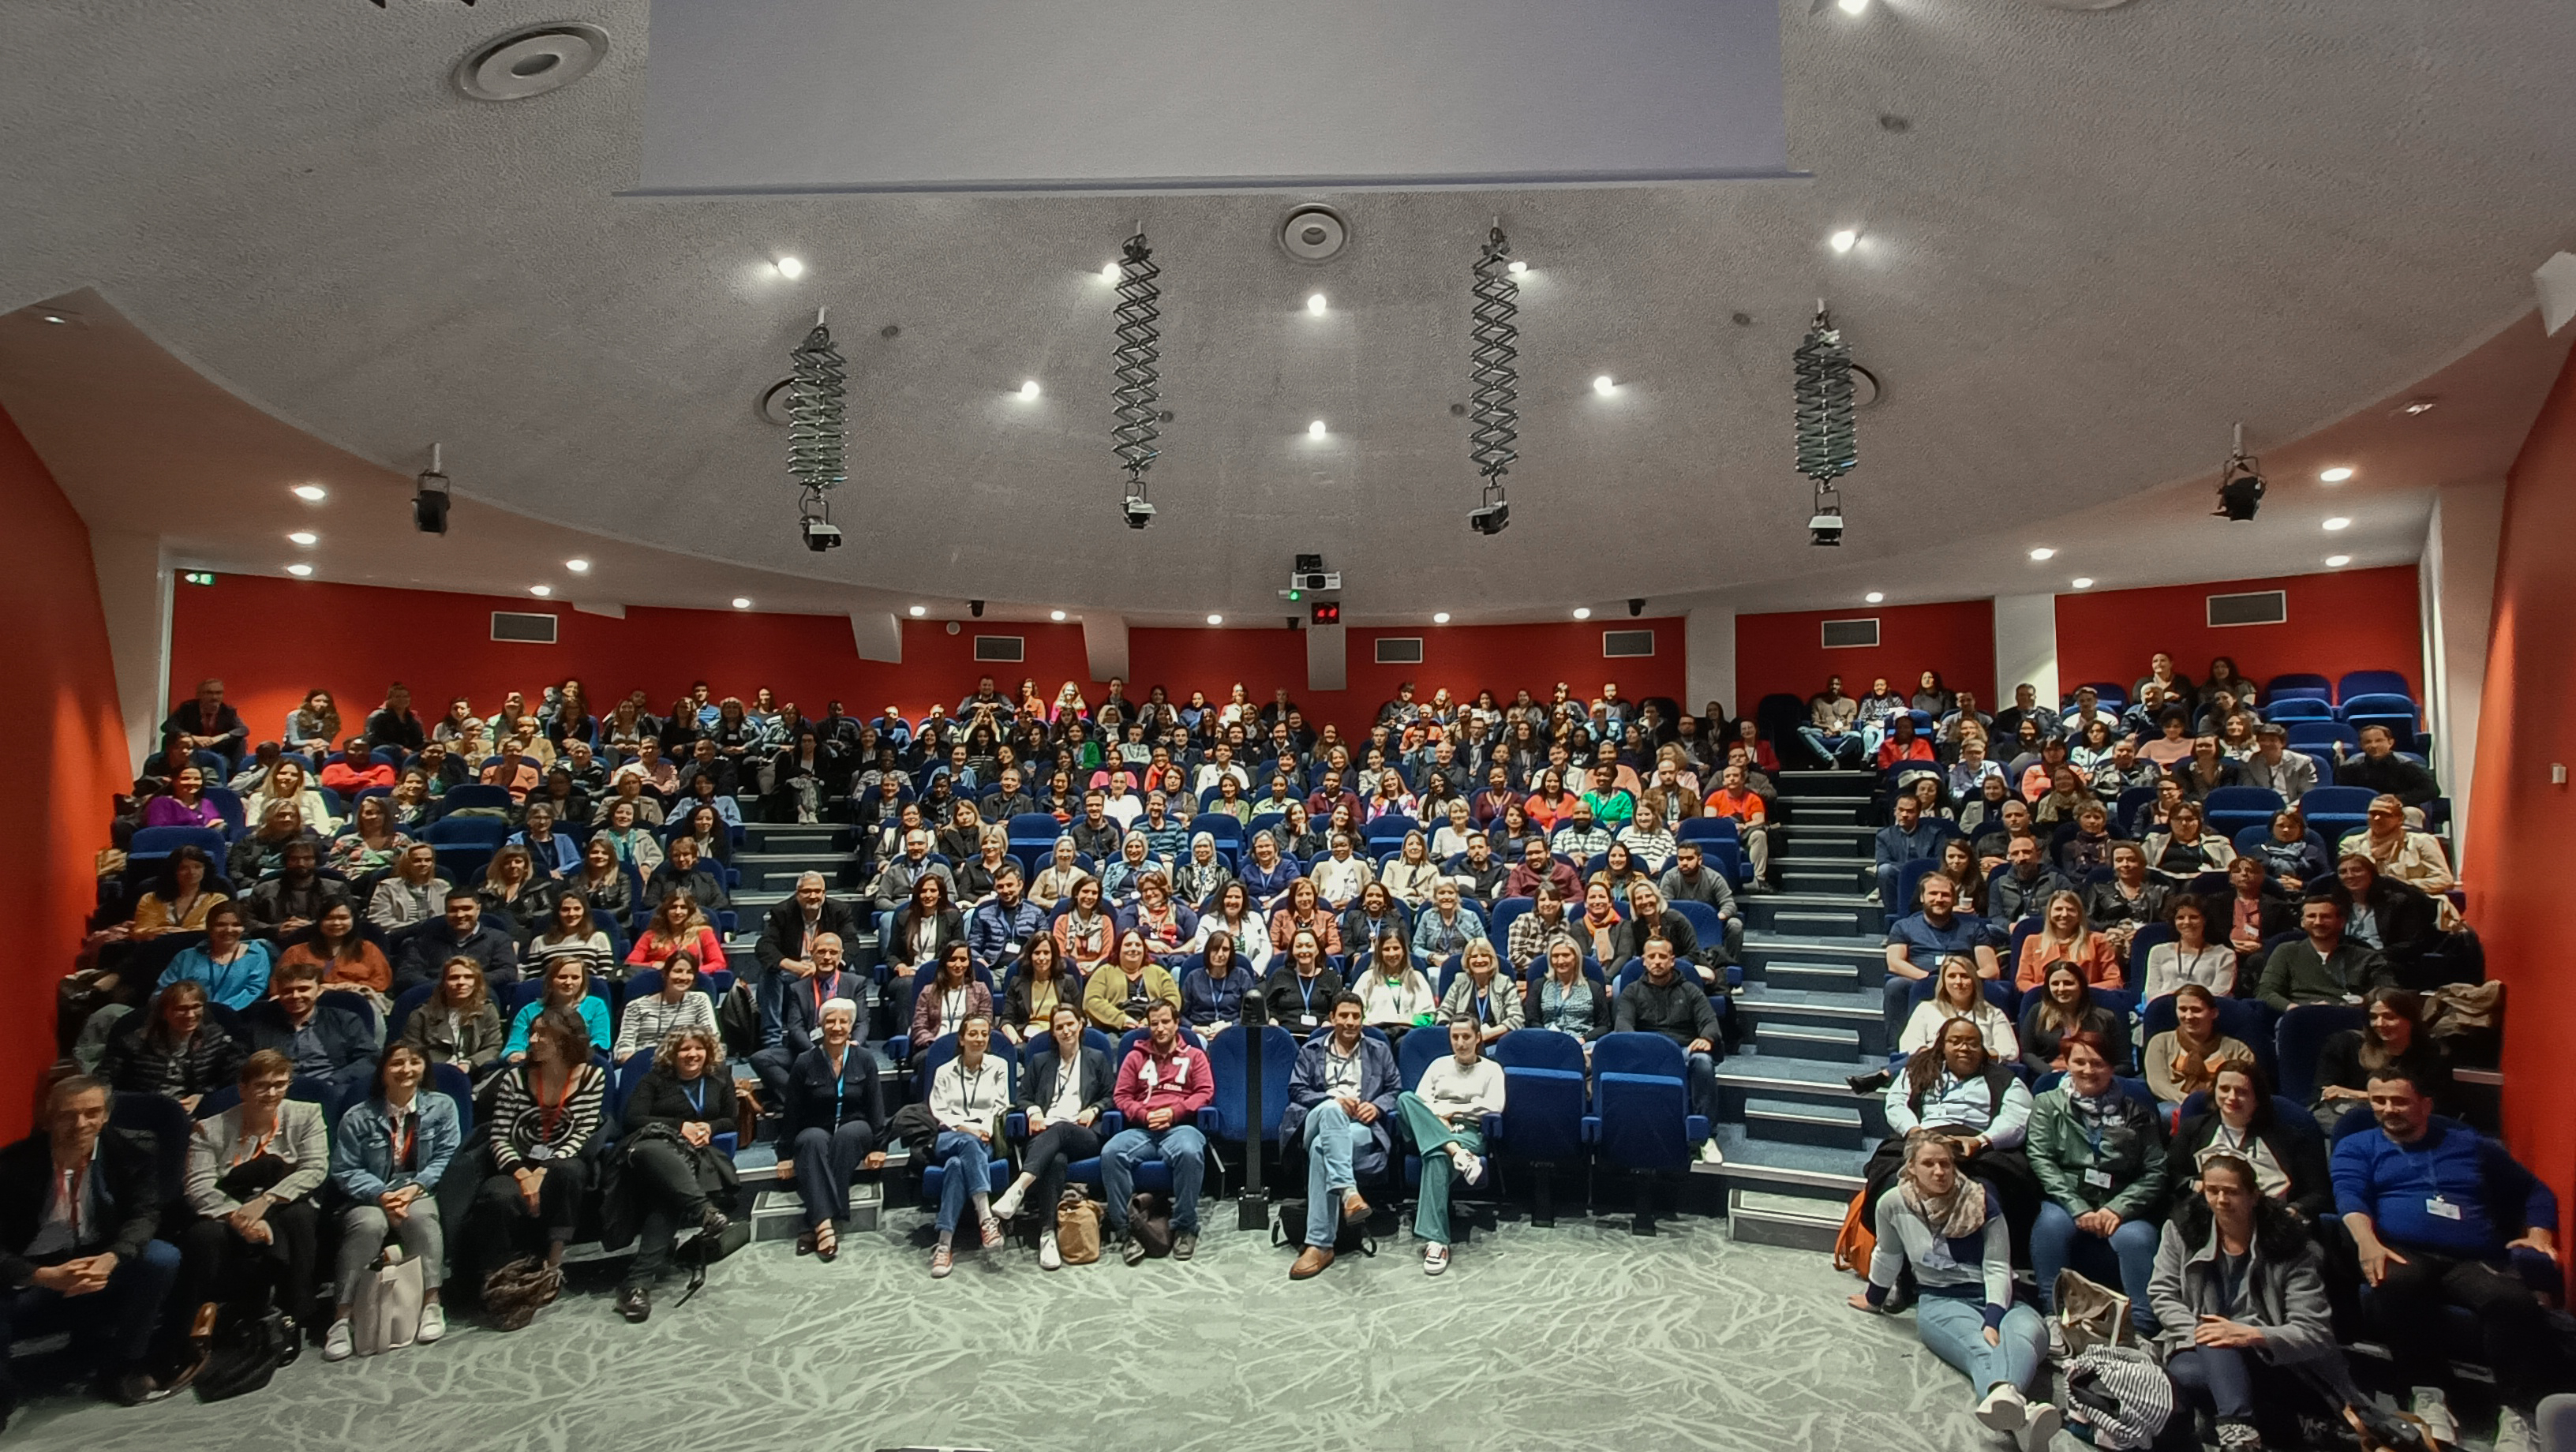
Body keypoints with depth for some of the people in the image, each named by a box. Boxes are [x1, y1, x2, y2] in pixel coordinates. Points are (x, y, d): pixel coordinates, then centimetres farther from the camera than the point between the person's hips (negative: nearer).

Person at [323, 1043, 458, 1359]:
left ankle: (431, 1303, -29)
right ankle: (342, 1317, -28)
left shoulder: (442, 1106, 6)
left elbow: (446, 1157, 0)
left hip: (421, 1194, 0)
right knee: (370, 1223, -34)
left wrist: (415, 1186, -16)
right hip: (371, 1197, 0)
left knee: (421, 1215, -34)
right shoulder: (358, 1117, 4)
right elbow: (345, 1171, -1)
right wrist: (381, 1194, -18)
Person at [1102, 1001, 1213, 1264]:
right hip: (1142, 1129, 2)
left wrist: (1173, 1112, -8)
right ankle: (1126, 1229, -23)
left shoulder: (1194, 1055, 19)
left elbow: (1205, 1092, 8)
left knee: (1189, 1153, -39)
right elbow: (1121, 1096, 14)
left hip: (1180, 1126, -2)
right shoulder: (1136, 1057, 22)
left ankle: (1185, 1228, -21)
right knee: (1110, 1153, -31)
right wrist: (1144, 1115, -6)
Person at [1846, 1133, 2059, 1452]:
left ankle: (2003, 1399, -73)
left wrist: (1993, 1322, -24)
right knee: (1980, 1348, -37)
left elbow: (1998, 1268, -8)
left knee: (2028, 1333, -37)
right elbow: (1887, 1257, 15)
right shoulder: (1894, 1204, -4)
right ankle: (2021, 1413, -72)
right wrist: (1874, 1300, 28)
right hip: (1940, 1301, -1)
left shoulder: (1981, 1202, -5)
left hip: (1996, 1298, 1)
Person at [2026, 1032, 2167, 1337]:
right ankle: (2053, 1318, -24)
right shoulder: (2048, 1105, 12)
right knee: (2051, 1224, -33)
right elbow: (2041, 1161, 0)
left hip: (2119, 1209, 1)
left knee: (2137, 1237, -32)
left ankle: (2143, 1329, -24)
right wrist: (2079, 1209, -14)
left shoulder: (2136, 1114, 14)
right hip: (2066, 1204, -1)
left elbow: (2155, 1172, 4)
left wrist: (2119, 1209, -13)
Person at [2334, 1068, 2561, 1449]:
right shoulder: (2357, 1147, 17)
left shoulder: (2470, 1145, 26)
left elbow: (2535, 1190, 31)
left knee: (2513, 1299, -33)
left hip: (2472, 1261, 2)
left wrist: (2539, 1235, 10)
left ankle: (2516, 1410, -24)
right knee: (2400, 1282, -38)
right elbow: (2349, 1196, 0)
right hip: (2403, 1255, -2)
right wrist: (2368, 1243, -20)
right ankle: (2428, 1393, -24)